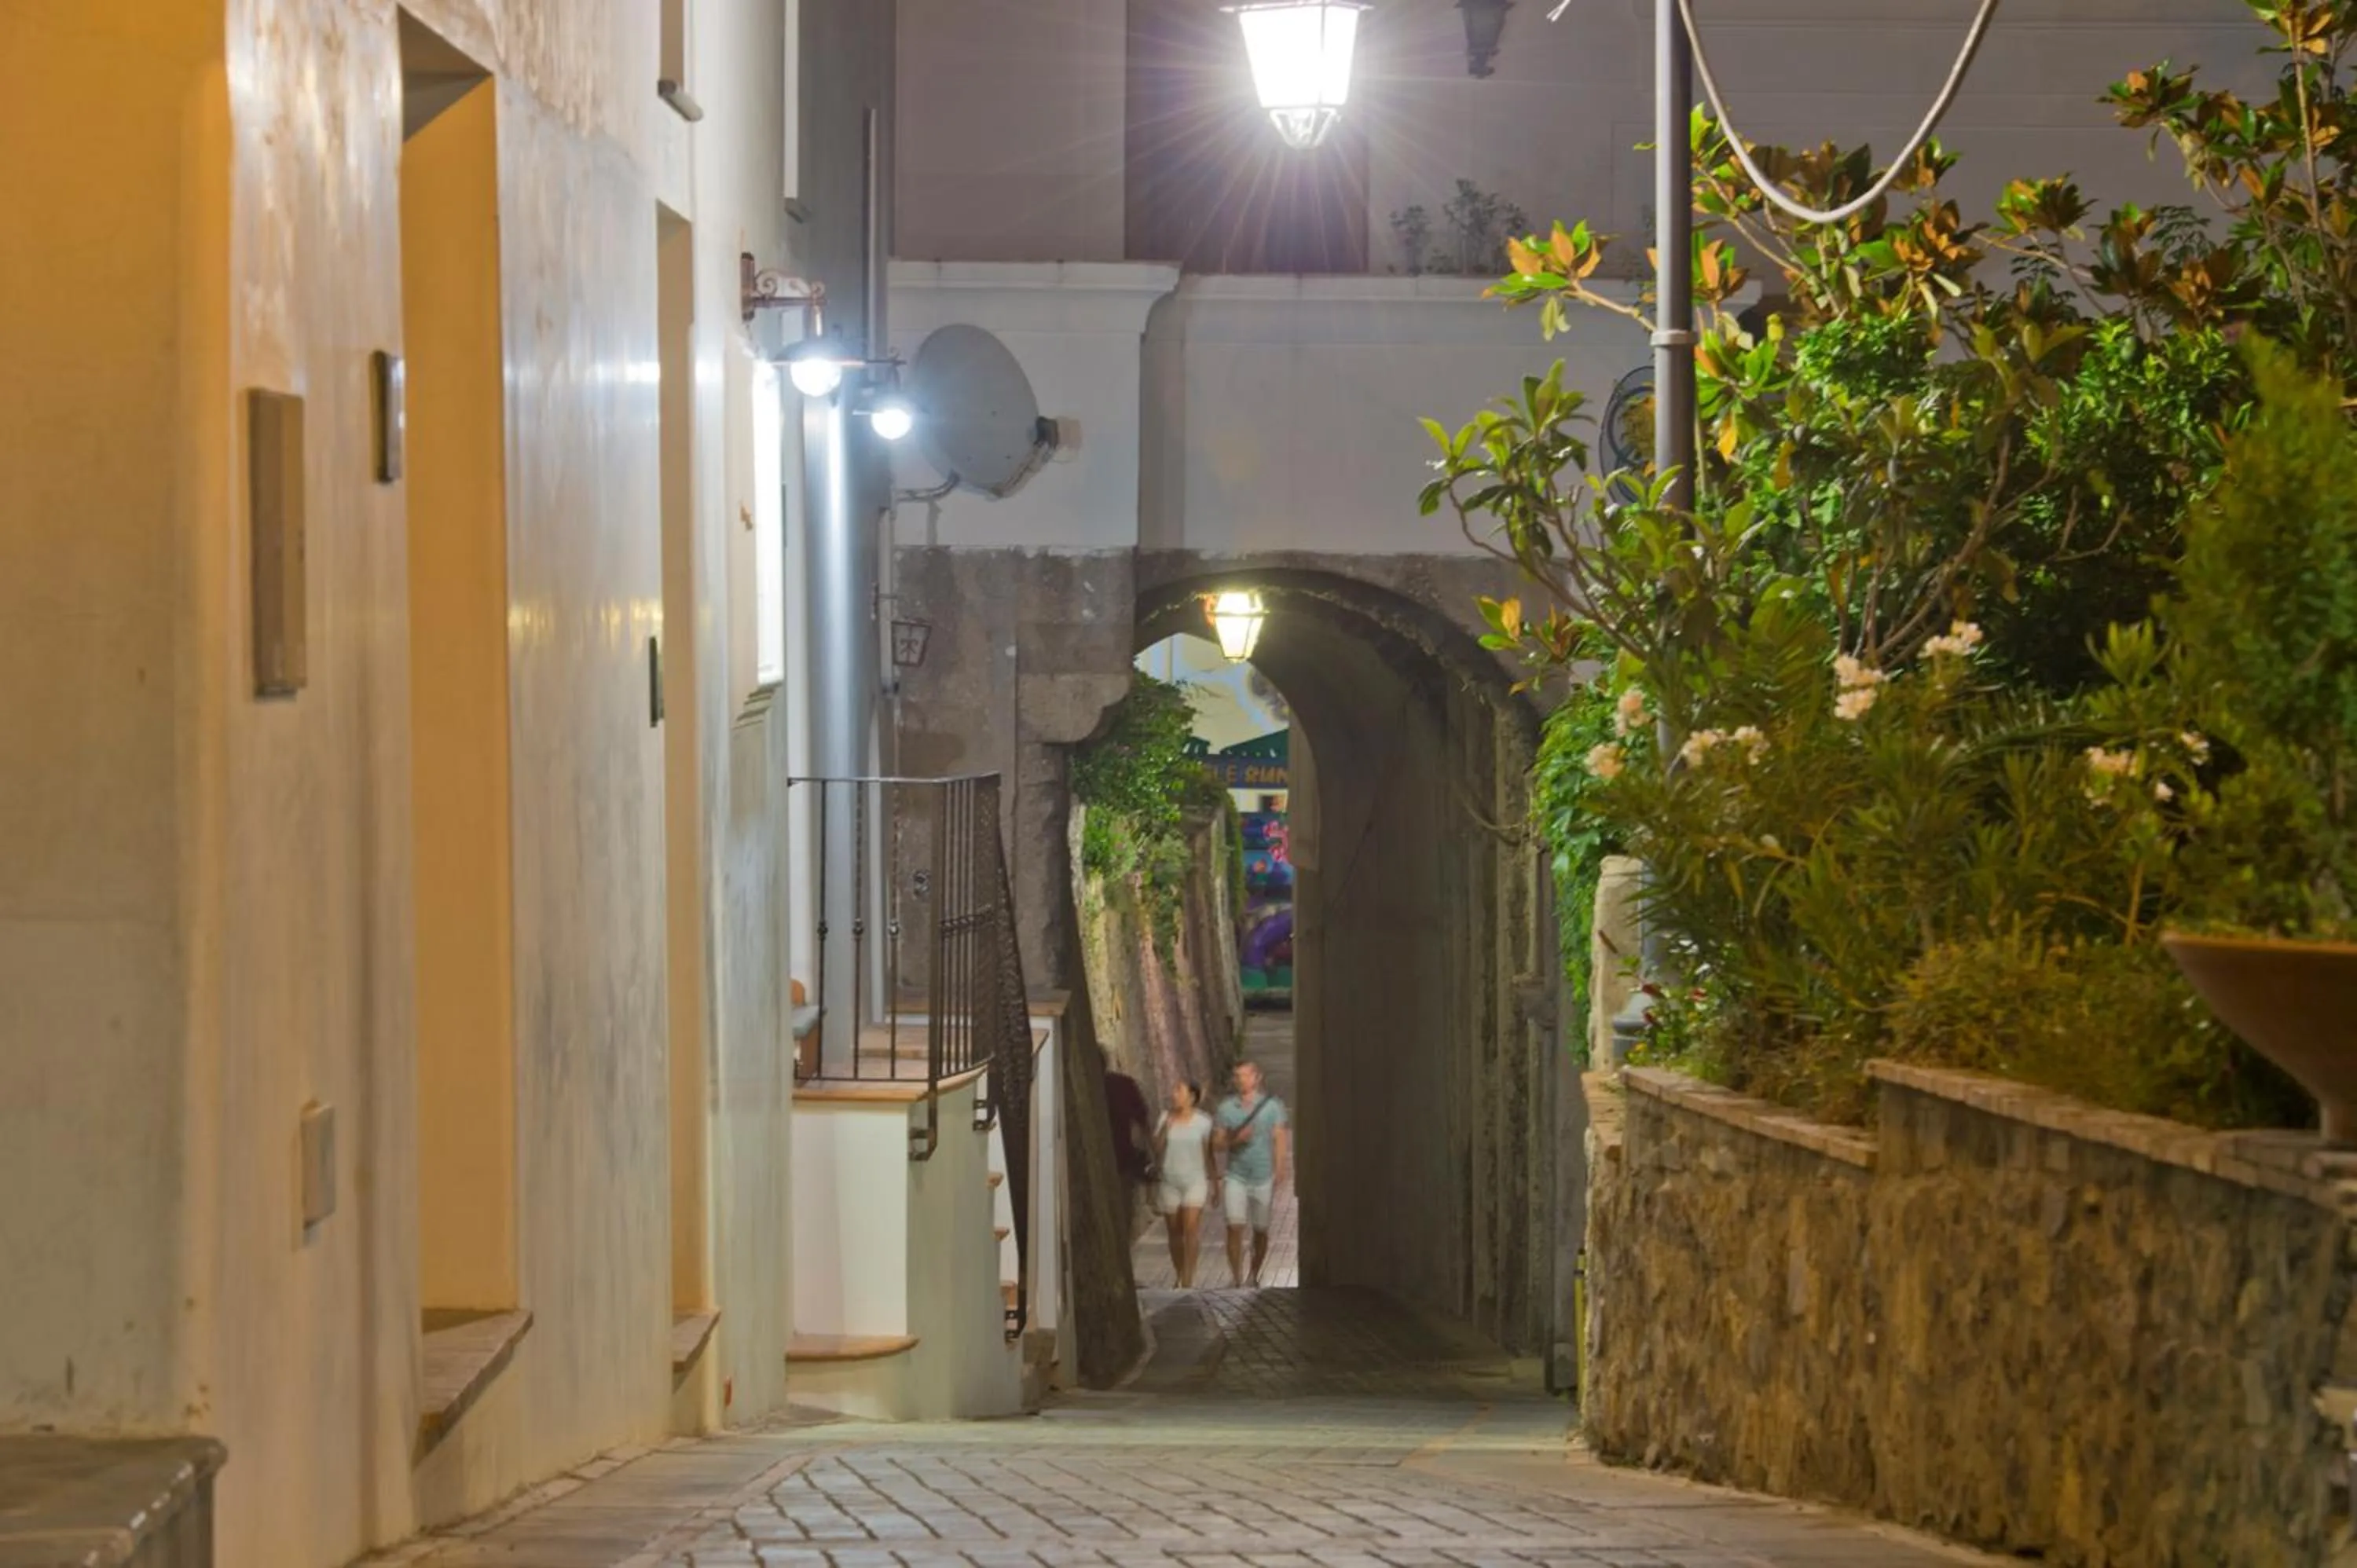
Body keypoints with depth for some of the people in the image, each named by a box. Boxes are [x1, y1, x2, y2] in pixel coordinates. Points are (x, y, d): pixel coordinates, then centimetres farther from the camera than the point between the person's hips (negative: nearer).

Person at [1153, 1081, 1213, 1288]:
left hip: (1195, 1181, -3)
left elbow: (1208, 1154, 4)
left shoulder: (1203, 1121, -3)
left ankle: (1188, 1280, -17)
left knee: (1191, 1228, -15)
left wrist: (1212, 1183, 7)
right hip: (1170, 1183, 3)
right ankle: (1180, 1277, 22)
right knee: (1174, 1232, 7)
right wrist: (1166, 1127, -14)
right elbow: (1157, 1148, -1)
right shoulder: (1166, 1118, 3)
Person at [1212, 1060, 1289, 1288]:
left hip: (1263, 1177, 0)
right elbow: (1219, 1143, 5)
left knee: (1261, 1231, 8)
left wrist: (1280, 1171, -10)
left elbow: (1280, 1139, -2)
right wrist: (1235, 1140, -15)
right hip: (1236, 1176, 0)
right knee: (1235, 1227, -11)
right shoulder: (1226, 1107, 2)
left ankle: (1254, 1276, 24)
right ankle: (1235, 1278, -8)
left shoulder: (1271, 1105, -1)